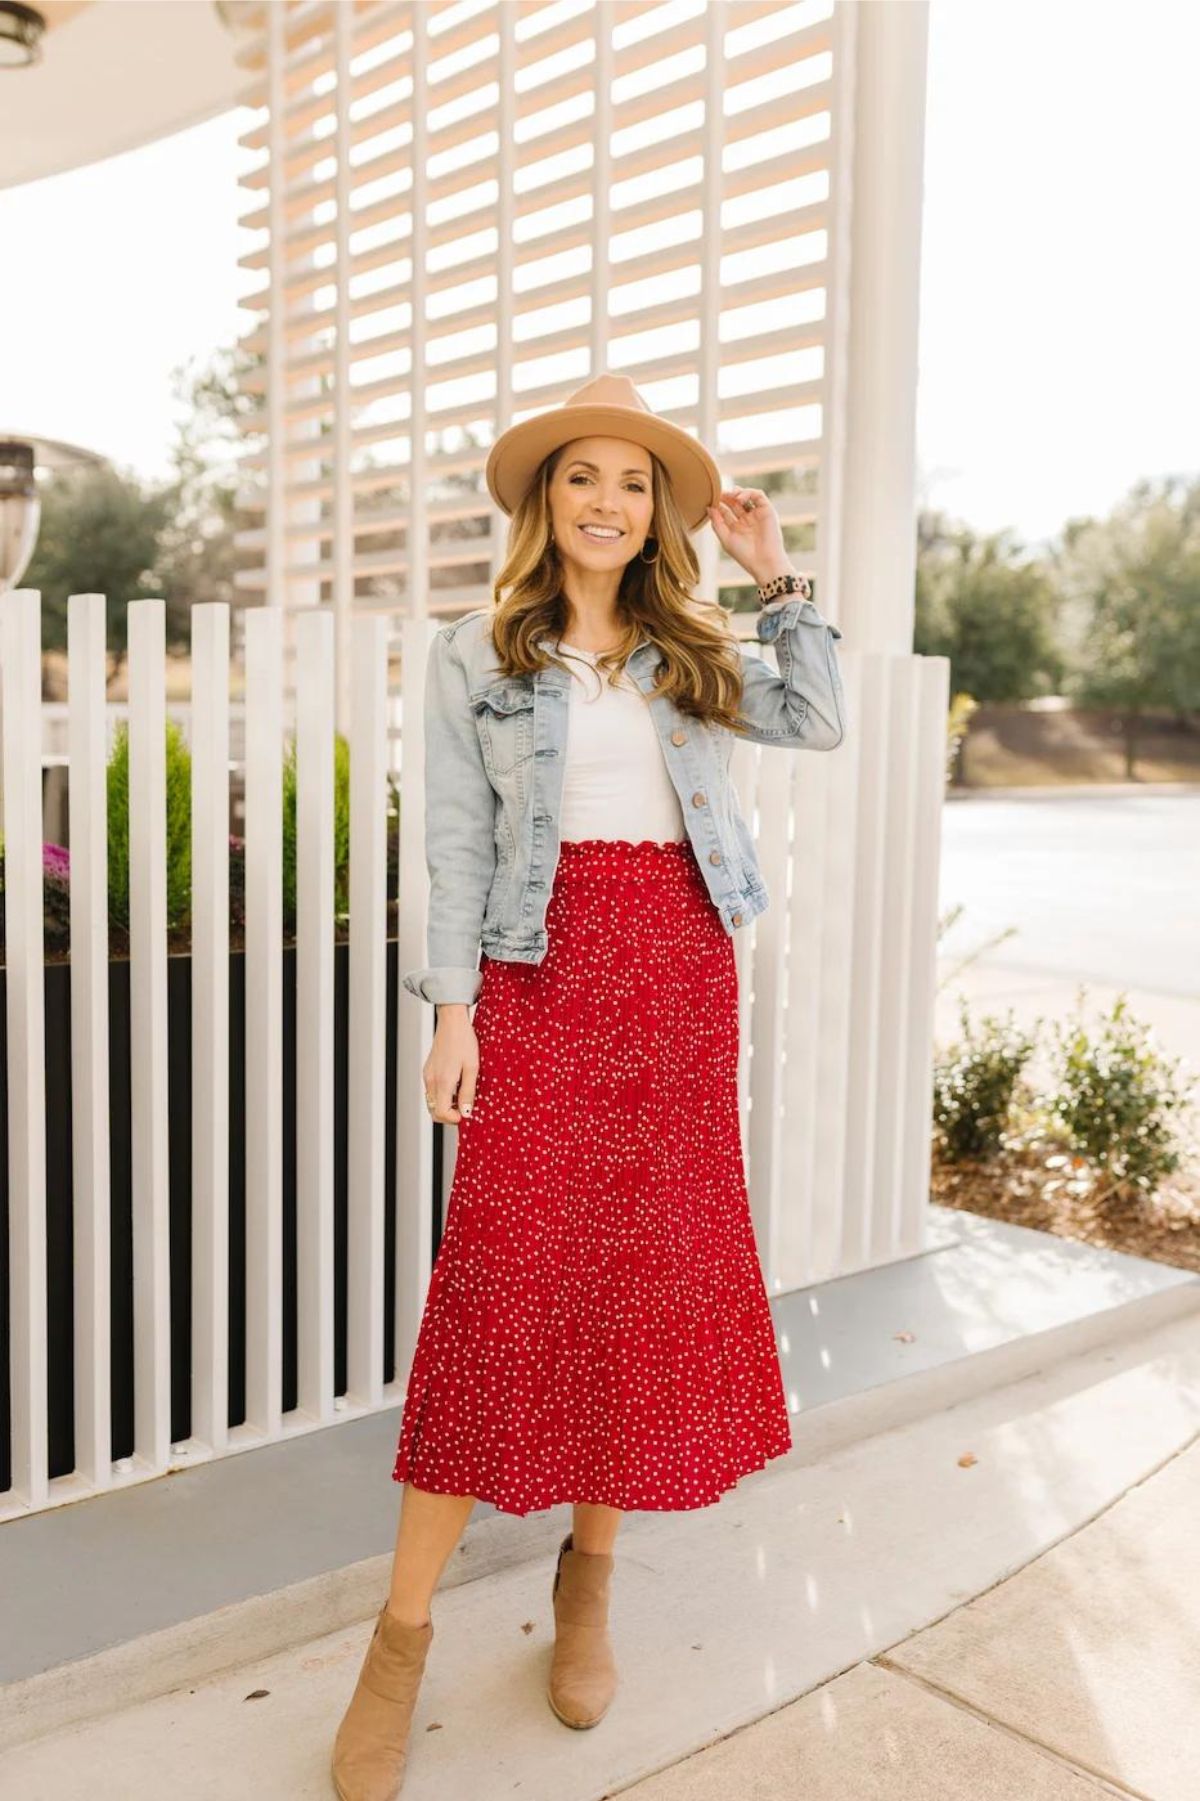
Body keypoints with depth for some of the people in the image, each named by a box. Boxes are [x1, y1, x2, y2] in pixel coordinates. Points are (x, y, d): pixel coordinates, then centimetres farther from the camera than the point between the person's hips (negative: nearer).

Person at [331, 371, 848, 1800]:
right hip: (543, 966, -3)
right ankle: (402, 1635, 4)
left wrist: (778, 577, 4)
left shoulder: (689, 654, 14)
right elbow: (458, 842, 0)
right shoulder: (475, 656, 5)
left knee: (656, 1264, 5)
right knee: (505, 1270, -8)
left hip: (679, 963, 4)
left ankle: (589, 1576, 24)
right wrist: (452, 1007, -8)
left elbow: (820, 721, 6)